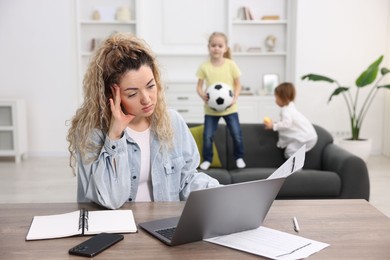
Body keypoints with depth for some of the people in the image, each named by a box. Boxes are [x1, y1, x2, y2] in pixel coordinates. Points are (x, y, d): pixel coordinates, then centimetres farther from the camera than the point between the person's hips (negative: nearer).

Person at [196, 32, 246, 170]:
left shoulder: (231, 65, -6)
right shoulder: (204, 66, -6)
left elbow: (238, 84, 2)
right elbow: (199, 86, 0)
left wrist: (235, 98, -14)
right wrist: (203, 95, -21)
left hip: (229, 107, 0)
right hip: (211, 108, 0)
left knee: (237, 134, 3)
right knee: (207, 136, 0)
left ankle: (239, 157, 25)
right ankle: (207, 159, 21)